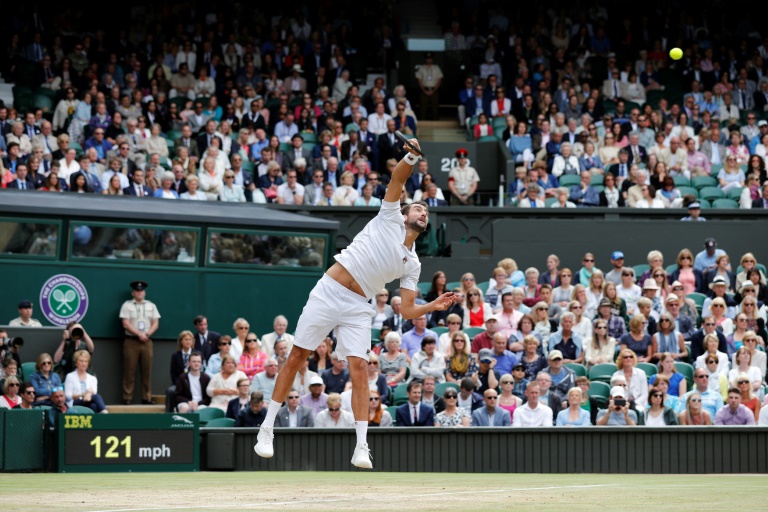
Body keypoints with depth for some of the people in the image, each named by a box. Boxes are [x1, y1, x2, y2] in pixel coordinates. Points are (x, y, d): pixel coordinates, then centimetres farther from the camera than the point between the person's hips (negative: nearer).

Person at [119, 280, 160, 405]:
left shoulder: (151, 306, 13)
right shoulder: (127, 305, 3)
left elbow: (155, 324, 8)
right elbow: (126, 324, -6)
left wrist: (147, 334, -9)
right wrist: (139, 334, -13)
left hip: (146, 341, 3)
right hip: (131, 341, -3)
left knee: (147, 371, 2)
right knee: (129, 371, -4)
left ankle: (147, 398, 5)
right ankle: (127, 398, -3)